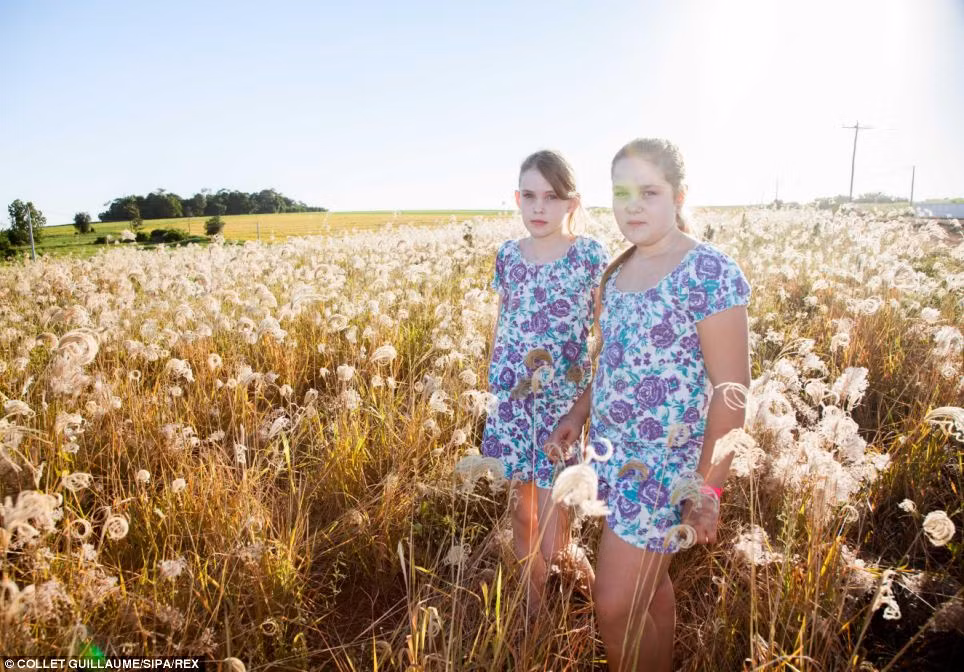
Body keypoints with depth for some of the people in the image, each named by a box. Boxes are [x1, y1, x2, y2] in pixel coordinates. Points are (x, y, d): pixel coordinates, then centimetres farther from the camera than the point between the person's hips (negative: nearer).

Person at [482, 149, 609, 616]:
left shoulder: (590, 255, -6)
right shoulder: (507, 255, 5)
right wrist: (492, 380, 14)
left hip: (564, 394, -3)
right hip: (511, 395, 4)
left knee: (553, 498, -3)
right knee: (518, 499, 12)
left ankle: (564, 560, 31)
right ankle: (528, 593, 33)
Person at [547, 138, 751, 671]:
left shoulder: (710, 273, -16)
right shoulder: (617, 271, 6)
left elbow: (730, 392, -16)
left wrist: (708, 484, -16)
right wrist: (577, 415, 13)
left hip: (666, 464, -6)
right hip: (613, 453, 6)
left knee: (614, 606, -3)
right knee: (649, 585, 20)